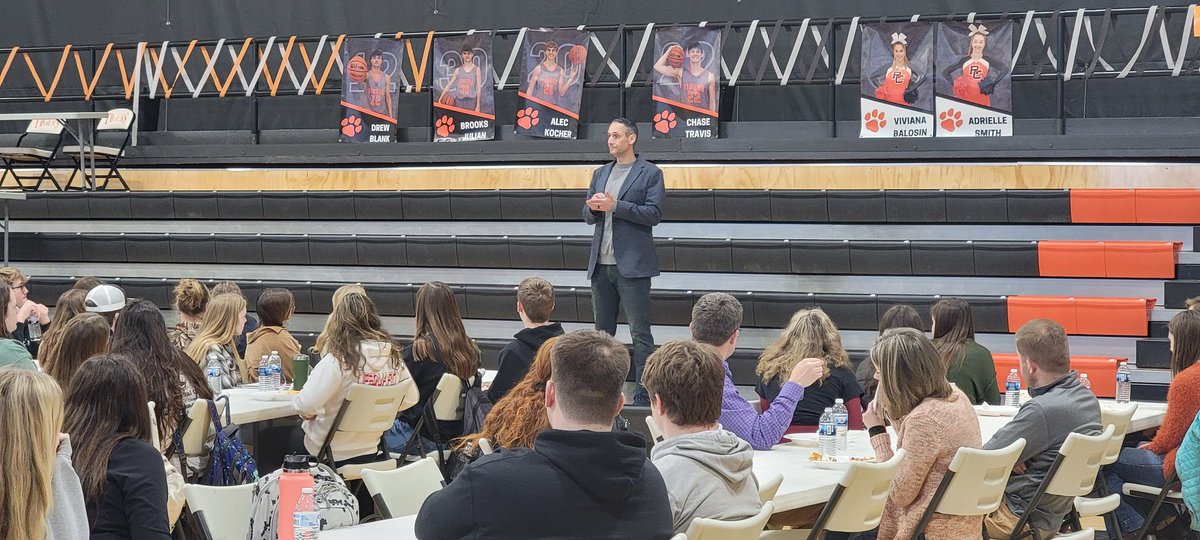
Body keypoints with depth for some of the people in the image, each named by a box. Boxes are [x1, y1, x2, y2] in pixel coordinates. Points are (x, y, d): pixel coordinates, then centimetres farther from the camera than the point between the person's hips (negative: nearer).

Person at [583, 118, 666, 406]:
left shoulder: (650, 173, -1)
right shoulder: (600, 174, 17)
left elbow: (653, 213, -11)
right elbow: (588, 217, 17)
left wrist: (614, 206, -17)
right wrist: (593, 208, -6)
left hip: (632, 264, -6)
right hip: (602, 263, 6)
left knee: (640, 332, -5)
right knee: (603, 331, 12)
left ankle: (644, 394, -4)